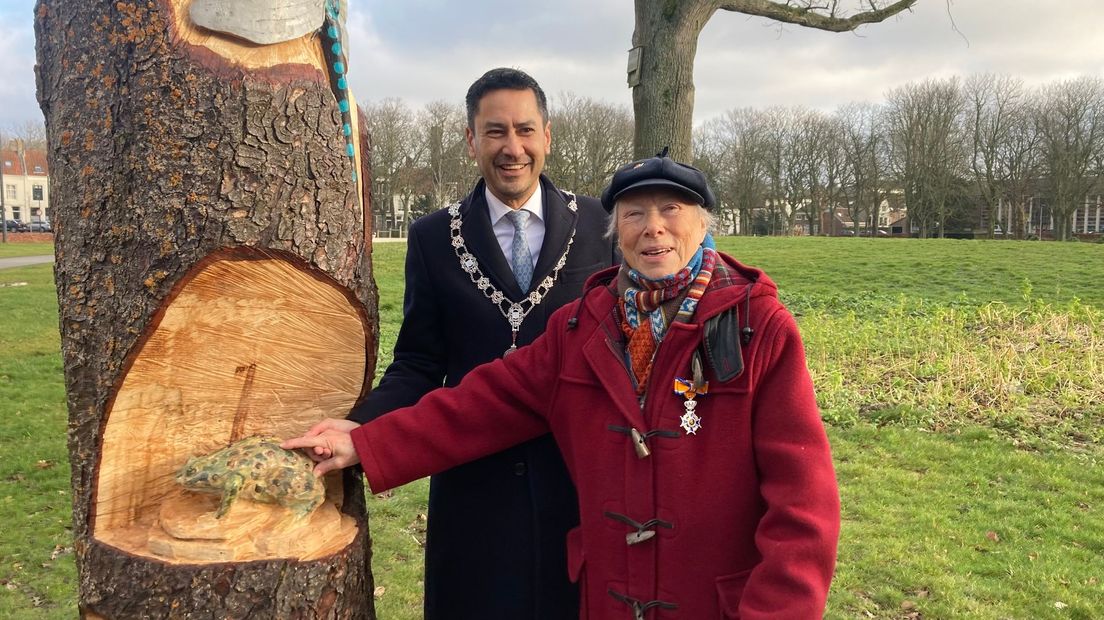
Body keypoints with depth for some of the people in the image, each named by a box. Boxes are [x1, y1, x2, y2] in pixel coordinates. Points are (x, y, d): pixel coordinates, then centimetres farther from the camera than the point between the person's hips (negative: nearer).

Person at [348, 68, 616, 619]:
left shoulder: (597, 224, 0)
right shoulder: (434, 237, 0)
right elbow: (418, 365, -1)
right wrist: (356, 429, -16)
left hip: (582, 473, 0)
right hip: (475, 477, 0)